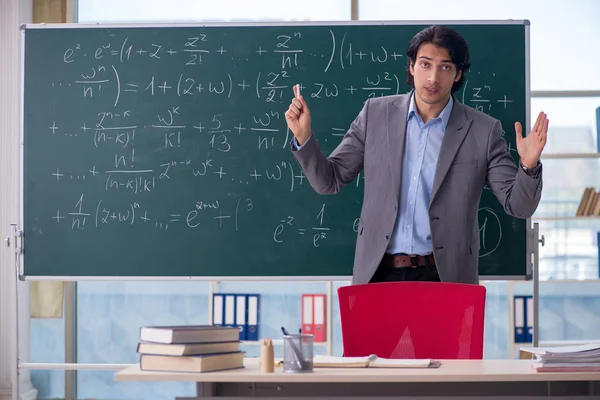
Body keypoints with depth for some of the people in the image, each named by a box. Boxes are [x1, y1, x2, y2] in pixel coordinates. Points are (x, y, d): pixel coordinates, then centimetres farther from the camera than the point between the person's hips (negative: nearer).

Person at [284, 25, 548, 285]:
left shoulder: (483, 131, -1)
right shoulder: (376, 113, 4)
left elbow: (518, 206, -1)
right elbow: (329, 181, 7)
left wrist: (528, 166, -21)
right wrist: (303, 136, -9)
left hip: (444, 276, -1)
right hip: (378, 273, 1)